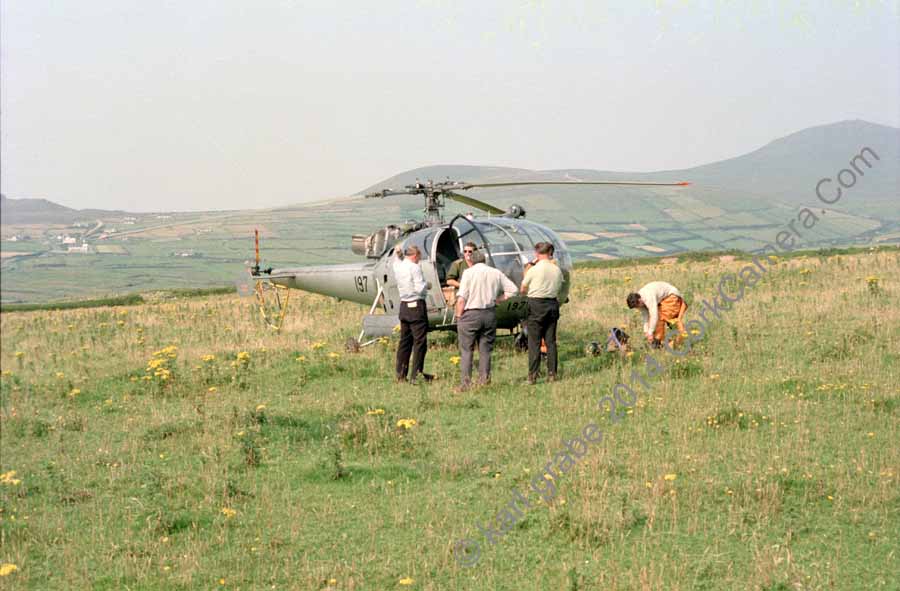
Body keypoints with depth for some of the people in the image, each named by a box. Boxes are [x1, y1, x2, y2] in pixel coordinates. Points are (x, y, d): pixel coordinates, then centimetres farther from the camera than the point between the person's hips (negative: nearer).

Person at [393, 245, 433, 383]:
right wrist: (427, 284, 2)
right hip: (417, 306, -8)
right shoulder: (415, 267, -13)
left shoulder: (397, 266, 8)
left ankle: (401, 374, 14)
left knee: (405, 340, 13)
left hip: (403, 305, 8)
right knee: (420, 341, -2)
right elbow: (420, 289, -16)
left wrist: (397, 254, 34)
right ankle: (417, 374, -4)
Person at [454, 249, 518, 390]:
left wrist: (458, 316, -2)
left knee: (466, 350, 2)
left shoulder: (469, 273, -5)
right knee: (485, 350, 12)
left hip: (471, 314, -4)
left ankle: (465, 382, -3)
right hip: (490, 314, 4)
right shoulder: (496, 273, 8)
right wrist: (497, 299, 10)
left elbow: (461, 299, -11)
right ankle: (484, 381, 11)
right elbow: (513, 290, 7)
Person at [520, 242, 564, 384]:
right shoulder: (557, 270, 4)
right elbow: (558, 289, 7)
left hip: (536, 305, -4)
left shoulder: (533, 270, -9)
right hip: (552, 304, 4)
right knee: (551, 341, 9)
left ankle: (532, 375, -5)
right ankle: (552, 373, 9)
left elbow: (523, 290, 1)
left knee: (534, 342, -2)